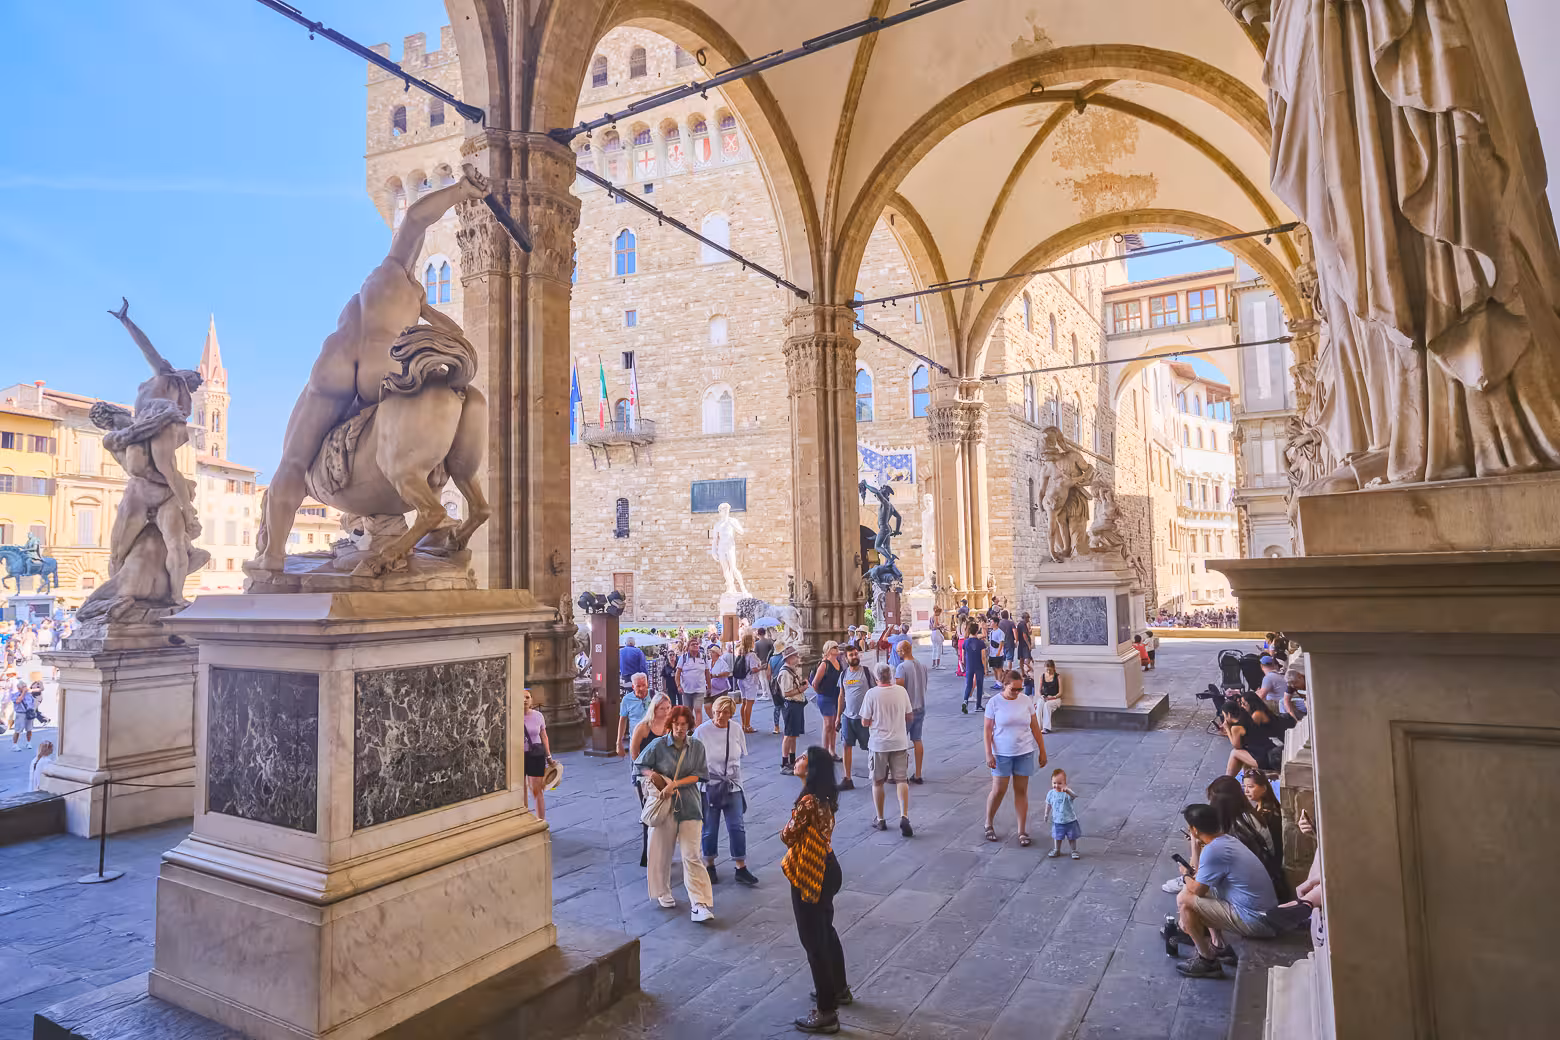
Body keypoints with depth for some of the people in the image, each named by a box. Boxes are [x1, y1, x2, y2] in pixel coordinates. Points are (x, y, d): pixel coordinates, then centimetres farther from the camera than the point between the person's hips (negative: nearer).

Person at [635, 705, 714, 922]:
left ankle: (701, 904, -5)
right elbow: (641, 765, 6)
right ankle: (663, 892, 34)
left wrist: (674, 784, -15)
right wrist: (653, 776, -12)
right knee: (662, 852, 11)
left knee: (692, 855, -5)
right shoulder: (658, 745, -4)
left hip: (689, 805, 0)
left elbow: (698, 775, -4)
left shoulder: (697, 747, 0)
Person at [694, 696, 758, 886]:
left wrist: (734, 776, 6)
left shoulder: (736, 730, -4)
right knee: (710, 828, 10)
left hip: (732, 786, 2)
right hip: (709, 786, -2)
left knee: (737, 826, 2)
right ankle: (709, 866, 29)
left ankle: (741, 868, 13)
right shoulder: (702, 731, -12)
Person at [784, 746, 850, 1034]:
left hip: (809, 876, -9)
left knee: (813, 941, 4)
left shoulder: (808, 802, -29)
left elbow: (787, 836, -17)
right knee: (825, 931, 26)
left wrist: (789, 826, 2)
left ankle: (826, 1013, 15)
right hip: (826, 870, 9)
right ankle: (838, 988, 44)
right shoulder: (825, 797, 0)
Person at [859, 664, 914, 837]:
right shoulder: (901, 691, -2)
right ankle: (904, 817, -11)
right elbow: (908, 716, 10)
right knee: (902, 780, 5)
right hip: (900, 742, 2)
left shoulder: (872, 694, -12)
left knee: (878, 782, 11)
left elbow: (865, 722, -7)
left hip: (878, 744, -2)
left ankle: (880, 820, 19)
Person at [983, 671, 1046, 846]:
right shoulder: (994, 703, -8)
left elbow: (1035, 727, 7)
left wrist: (1042, 751, 7)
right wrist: (989, 754, -12)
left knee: (1021, 791, 7)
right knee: (998, 791, 1)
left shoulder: (1026, 701, 0)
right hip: (1002, 754, -2)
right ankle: (989, 824, 23)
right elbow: (988, 730, -7)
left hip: (1024, 753, 3)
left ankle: (1022, 831, 15)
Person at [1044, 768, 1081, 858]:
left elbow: (1074, 796, -45)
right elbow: (1048, 804, 8)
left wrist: (1067, 790, -64)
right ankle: (1057, 850, 37)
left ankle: (1074, 851, 33)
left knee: (1072, 837, 14)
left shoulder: (1067, 792, -22)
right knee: (1057, 837, 18)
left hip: (1070, 820, -3)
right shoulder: (1051, 793, -8)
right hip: (1057, 821, 3)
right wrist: (1046, 814, 17)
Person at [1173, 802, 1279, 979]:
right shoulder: (1227, 840, 6)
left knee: (1184, 900, -10)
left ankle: (1207, 962, 5)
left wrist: (1186, 875, 6)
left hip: (1255, 922, -10)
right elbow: (1203, 881, 16)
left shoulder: (1213, 851, -23)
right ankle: (1219, 946, 25)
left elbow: (1197, 890, -11)